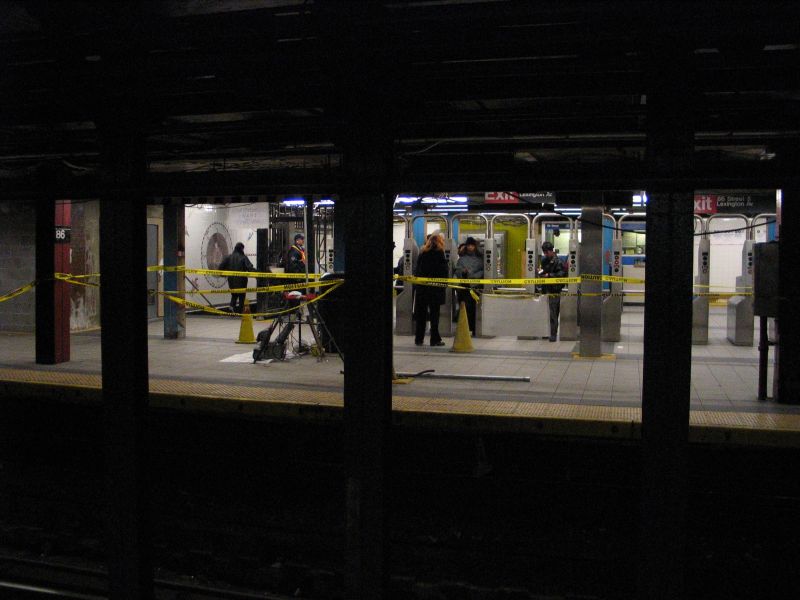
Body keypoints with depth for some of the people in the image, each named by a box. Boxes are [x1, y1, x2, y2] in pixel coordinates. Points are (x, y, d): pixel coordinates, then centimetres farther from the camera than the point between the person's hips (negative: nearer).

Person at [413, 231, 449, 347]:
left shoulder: (422, 252, 9)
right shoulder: (438, 253, -8)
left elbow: (417, 269, 10)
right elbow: (444, 270, -12)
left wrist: (417, 282, 14)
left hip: (421, 287, 5)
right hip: (434, 288, -5)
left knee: (421, 313, 10)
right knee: (434, 313, 0)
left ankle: (419, 339, 13)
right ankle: (435, 339, 1)